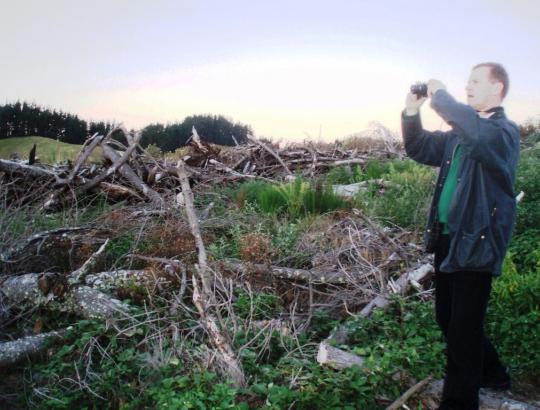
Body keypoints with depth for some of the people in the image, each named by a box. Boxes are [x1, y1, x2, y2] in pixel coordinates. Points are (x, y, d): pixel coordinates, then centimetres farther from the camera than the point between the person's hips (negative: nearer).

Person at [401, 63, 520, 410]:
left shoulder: (504, 131, -10)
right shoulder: (460, 134, 15)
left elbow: (478, 133, -33)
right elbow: (420, 149, 18)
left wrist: (440, 95, -21)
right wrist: (412, 112, 3)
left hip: (475, 243, -9)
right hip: (447, 239, 9)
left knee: (463, 329, -2)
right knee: (448, 320, 20)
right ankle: (491, 374, 42)